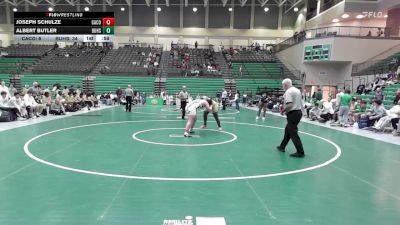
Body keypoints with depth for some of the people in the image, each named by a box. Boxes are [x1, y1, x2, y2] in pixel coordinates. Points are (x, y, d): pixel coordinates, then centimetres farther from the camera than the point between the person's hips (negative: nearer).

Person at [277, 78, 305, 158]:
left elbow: (289, 105, -26)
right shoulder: (297, 90, 14)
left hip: (292, 114, -10)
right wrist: (284, 106, 15)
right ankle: (282, 147, 31)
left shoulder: (288, 92, -16)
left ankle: (300, 152, -2)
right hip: (298, 112, 10)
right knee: (287, 130, 21)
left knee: (293, 133, -4)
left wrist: (283, 110, -9)